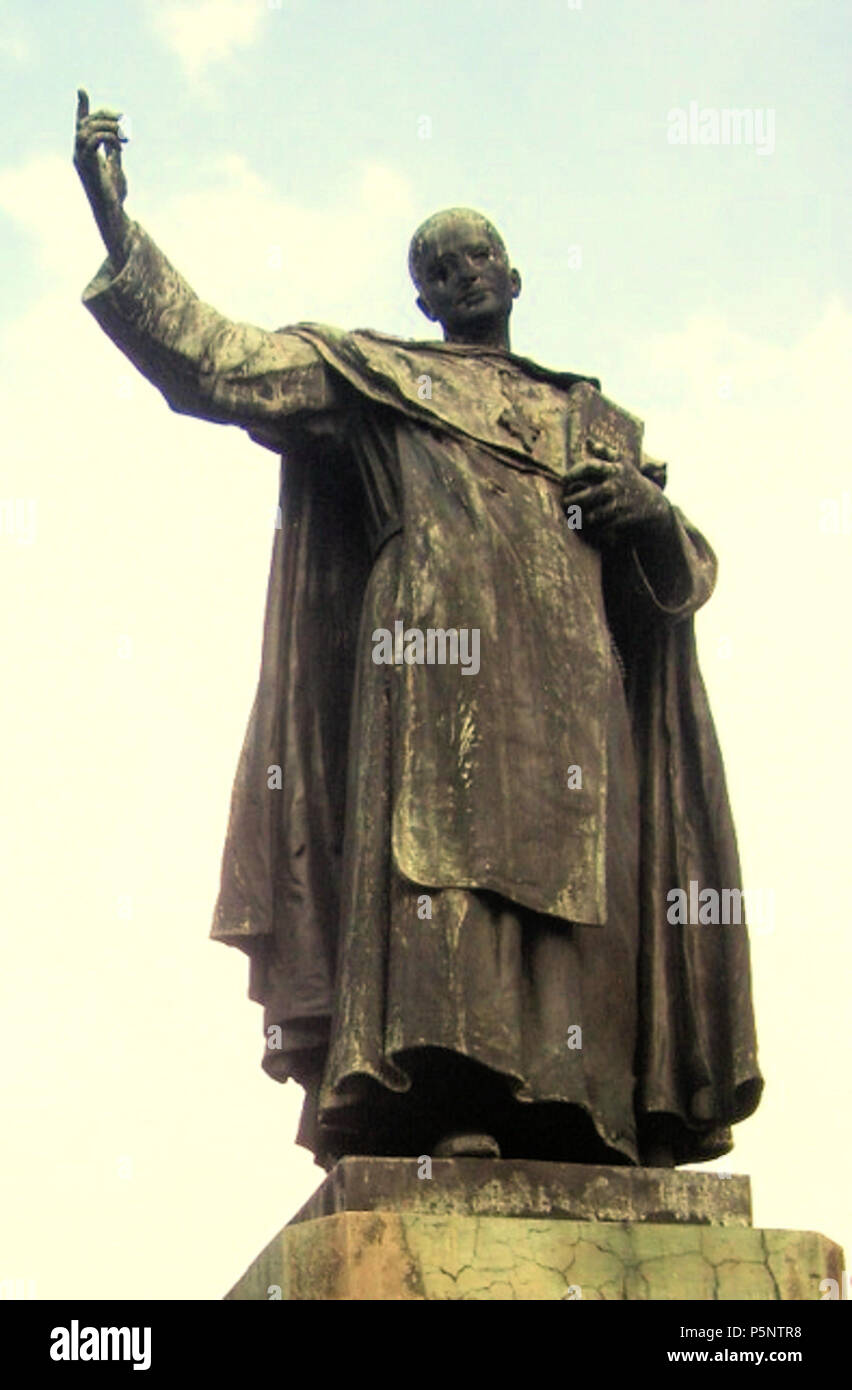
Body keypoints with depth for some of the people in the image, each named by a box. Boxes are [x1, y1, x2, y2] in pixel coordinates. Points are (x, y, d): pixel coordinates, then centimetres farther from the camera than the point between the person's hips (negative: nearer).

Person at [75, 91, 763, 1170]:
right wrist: (117, 223, 2)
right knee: (440, 861, -22)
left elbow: (687, 583, 26)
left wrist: (650, 508, 3)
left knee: (568, 886, -11)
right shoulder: (370, 379, 23)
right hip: (436, 661, -3)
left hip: (572, 688, 4)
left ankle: (566, 1135, -17)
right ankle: (444, 1117, -30)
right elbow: (212, 362, 11)